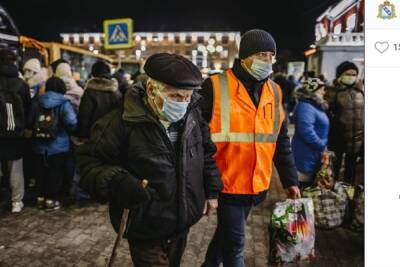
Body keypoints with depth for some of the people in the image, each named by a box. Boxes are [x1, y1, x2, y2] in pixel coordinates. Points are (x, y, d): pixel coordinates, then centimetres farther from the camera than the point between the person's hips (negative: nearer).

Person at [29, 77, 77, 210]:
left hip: (39, 145, 4)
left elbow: (29, 121, 6)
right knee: (55, 173, 6)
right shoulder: (64, 103, -10)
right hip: (58, 146, -4)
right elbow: (71, 122, -22)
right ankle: (51, 199, 11)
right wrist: (68, 130, -1)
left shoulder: (37, 102, 3)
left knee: (41, 172, 16)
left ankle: (41, 197, 26)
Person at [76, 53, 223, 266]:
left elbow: (207, 154, 10)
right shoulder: (123, 121, -21)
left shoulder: (192, 114, -3)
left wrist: (211, 190, 11)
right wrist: (117, 183, -30)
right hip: (146, 228, -5)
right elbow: (89, 161, -13)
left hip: (183, 221, 6)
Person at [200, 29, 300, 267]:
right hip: (226, 182, -5)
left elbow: (281, 140, 10)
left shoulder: (275, 92, 6)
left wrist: (290, 179, 9)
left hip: (256, 183, 5)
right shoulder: (215, 87, -11)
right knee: (235, 241, 5)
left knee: (228, 233, 21)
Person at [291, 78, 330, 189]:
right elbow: (307, 131, -30)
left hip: (313, 156, 10)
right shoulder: (305, 107, -20)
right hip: (306, 157, -10)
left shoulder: (316, 106, 13)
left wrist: (323, 146, 11)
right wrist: (322, 146, -19)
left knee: (309, 187, 19)